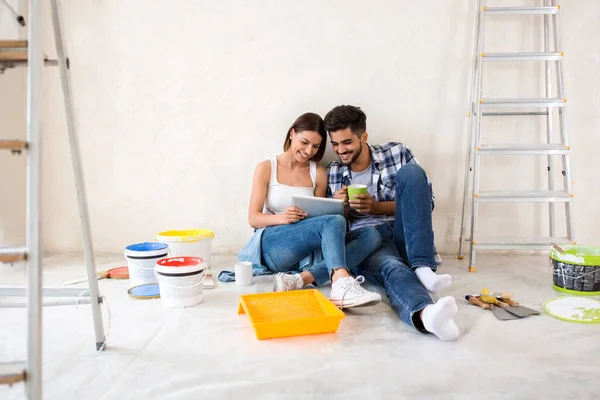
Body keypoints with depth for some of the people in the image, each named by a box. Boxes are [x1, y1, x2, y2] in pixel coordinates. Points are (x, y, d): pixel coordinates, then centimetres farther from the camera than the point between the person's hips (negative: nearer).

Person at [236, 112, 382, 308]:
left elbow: (321, 217, 13)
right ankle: (341, 285, -53)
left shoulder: (319, 173, 10)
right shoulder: (266, 168, 3)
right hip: (272, 246, -4)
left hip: (309, 250, 4)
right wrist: (283, 218, -23)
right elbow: (253, 218, -2)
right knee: (335, 222, -29)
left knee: (371, 235, -19)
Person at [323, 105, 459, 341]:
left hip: (405, 237, 1)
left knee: (410, 171, -23)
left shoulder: (397, 153, 9)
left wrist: (376, 207, -8)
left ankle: (422, 268, -35)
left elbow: (426, 200, 4)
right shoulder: (331, 174, 13)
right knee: (392, 268, -37)